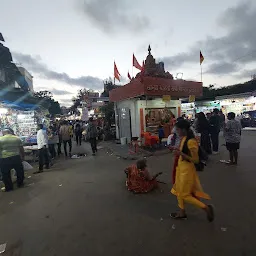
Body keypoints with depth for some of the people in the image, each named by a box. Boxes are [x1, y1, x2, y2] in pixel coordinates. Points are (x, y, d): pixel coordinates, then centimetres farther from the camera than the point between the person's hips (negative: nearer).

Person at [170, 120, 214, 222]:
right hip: (181, 168, 9)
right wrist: (177, 149, 4)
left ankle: (206, 208, 22)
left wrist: (181, 154, -31)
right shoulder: (183, 138, 1)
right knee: (179, 191, 20)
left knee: (185, 195, 7)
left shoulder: (191, 141, -25)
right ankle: (182, 213, 38)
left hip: (187, 169, -9)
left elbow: (196, 160, -23)